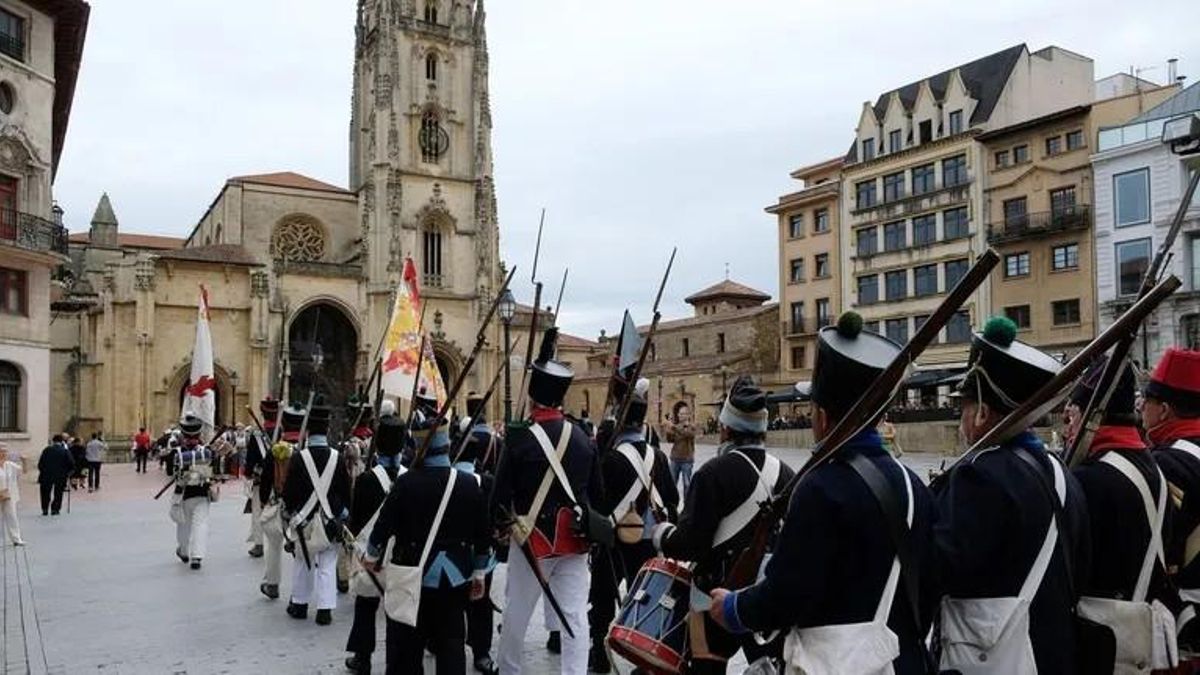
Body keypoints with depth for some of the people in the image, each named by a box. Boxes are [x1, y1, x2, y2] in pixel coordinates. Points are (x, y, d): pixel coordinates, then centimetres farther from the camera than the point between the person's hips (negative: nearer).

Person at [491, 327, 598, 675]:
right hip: (574, 539, 3)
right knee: (575, 617, 4)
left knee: (516, 613, 16)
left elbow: (501, 491, -9)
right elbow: (594, 490, 7)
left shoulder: (519, 438, -14)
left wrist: (501, 524, 10)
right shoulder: (583, 438, -1)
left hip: (532, 539, -3)